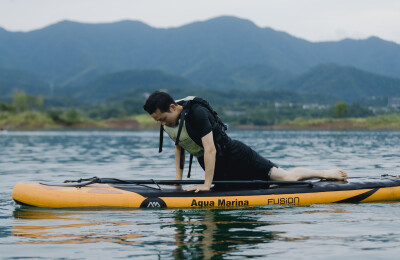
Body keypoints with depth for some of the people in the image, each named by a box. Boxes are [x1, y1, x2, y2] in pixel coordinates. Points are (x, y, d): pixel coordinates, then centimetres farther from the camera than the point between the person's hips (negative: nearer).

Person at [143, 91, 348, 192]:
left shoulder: (196, 113, -28)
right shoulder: (167, 123, -4)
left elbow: (210, 149, -31)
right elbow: (179, 145, 11)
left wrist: (207, 184, -32)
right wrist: (178, 178, 3)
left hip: (234, 156, -8)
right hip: (218, 170, 8)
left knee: (287, 177, -8)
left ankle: (326, 173, 15)